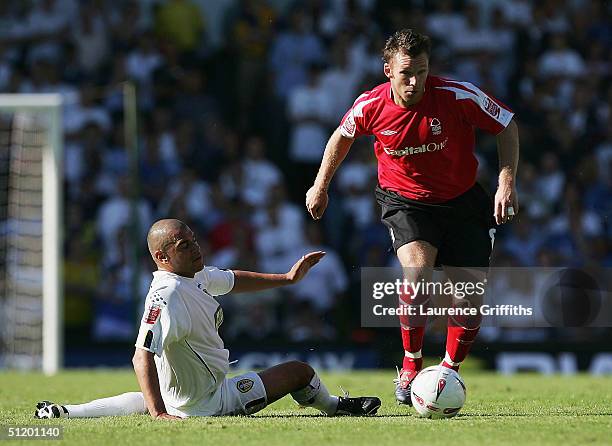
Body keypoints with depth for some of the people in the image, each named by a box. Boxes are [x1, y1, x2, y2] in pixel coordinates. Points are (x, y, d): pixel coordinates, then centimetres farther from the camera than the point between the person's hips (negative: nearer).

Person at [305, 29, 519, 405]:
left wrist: (507, 183, -16)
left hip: (462, 201, 1)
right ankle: (411, 366, -9)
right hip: (405, 201, -1)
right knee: (417, 273, -28)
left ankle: (449, 372, 21)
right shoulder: (370, 107, -16)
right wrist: (321, 186, 16)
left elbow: (507, 126, -8)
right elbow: (343, 135, 7)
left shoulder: (458, 96, -22)